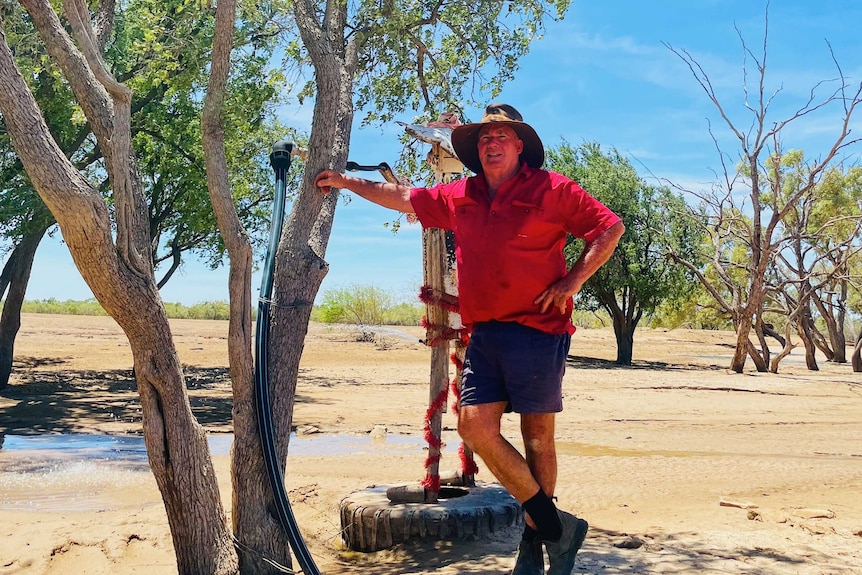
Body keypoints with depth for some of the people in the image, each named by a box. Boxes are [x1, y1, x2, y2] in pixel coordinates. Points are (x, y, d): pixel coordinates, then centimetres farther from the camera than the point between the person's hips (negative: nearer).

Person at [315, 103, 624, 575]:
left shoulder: (552, 190, -2)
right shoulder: (459, 197, 14)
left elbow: (609, 228, -2)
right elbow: (402, 197, 25)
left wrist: (570, 283, -9)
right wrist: (347, 182, 29)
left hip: (537, 330, -5)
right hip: (484, 333, 5)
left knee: (537, 436, 1)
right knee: (475, 425, -5)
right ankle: (554, 525, 6)